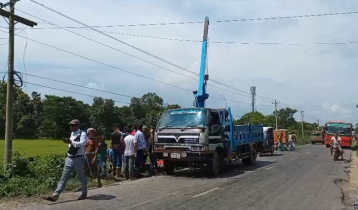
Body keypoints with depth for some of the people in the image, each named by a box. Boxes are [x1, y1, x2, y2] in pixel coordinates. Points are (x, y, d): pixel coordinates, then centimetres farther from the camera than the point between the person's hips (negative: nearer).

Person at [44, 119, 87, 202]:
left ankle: (84, 194, 27)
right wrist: (69, 142, 12)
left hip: (78, 159, -7)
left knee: (82, 177, 8)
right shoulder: (72, 134, 15)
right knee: (64, 177, 1)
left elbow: (82, 143, -28)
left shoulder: (82, 134, -11)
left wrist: (71, 142, -33)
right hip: (69, 158, 7)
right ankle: (55, 195, -3)